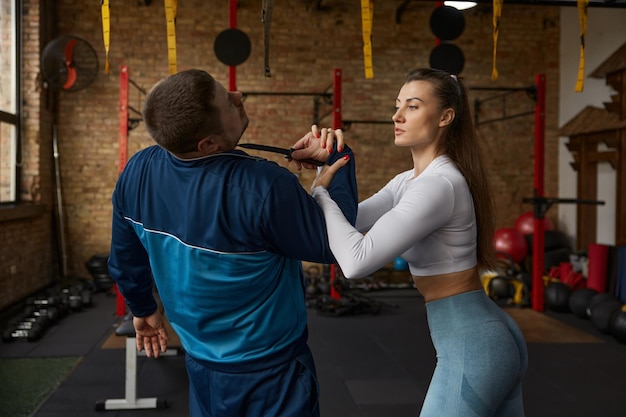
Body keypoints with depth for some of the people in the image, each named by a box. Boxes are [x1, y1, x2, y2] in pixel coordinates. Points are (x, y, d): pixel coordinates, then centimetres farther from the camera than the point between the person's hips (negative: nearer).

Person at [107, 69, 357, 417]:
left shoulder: (137, 172, -13)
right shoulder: (263, 187, -32)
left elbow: (125, 261, 4)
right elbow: (335, 243, -16)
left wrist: (143, 308, 22)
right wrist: (338, 159, -7)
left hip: (201, 364, 6)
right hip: (270, 372, -5)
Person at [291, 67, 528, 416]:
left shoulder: (438, 185, -22)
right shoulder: (410, 180, 9)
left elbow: (356, 260, -30)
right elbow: (350, 222, 7)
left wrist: (320, 190, -17)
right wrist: (328, 166, -6)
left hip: (471, 345, -10)